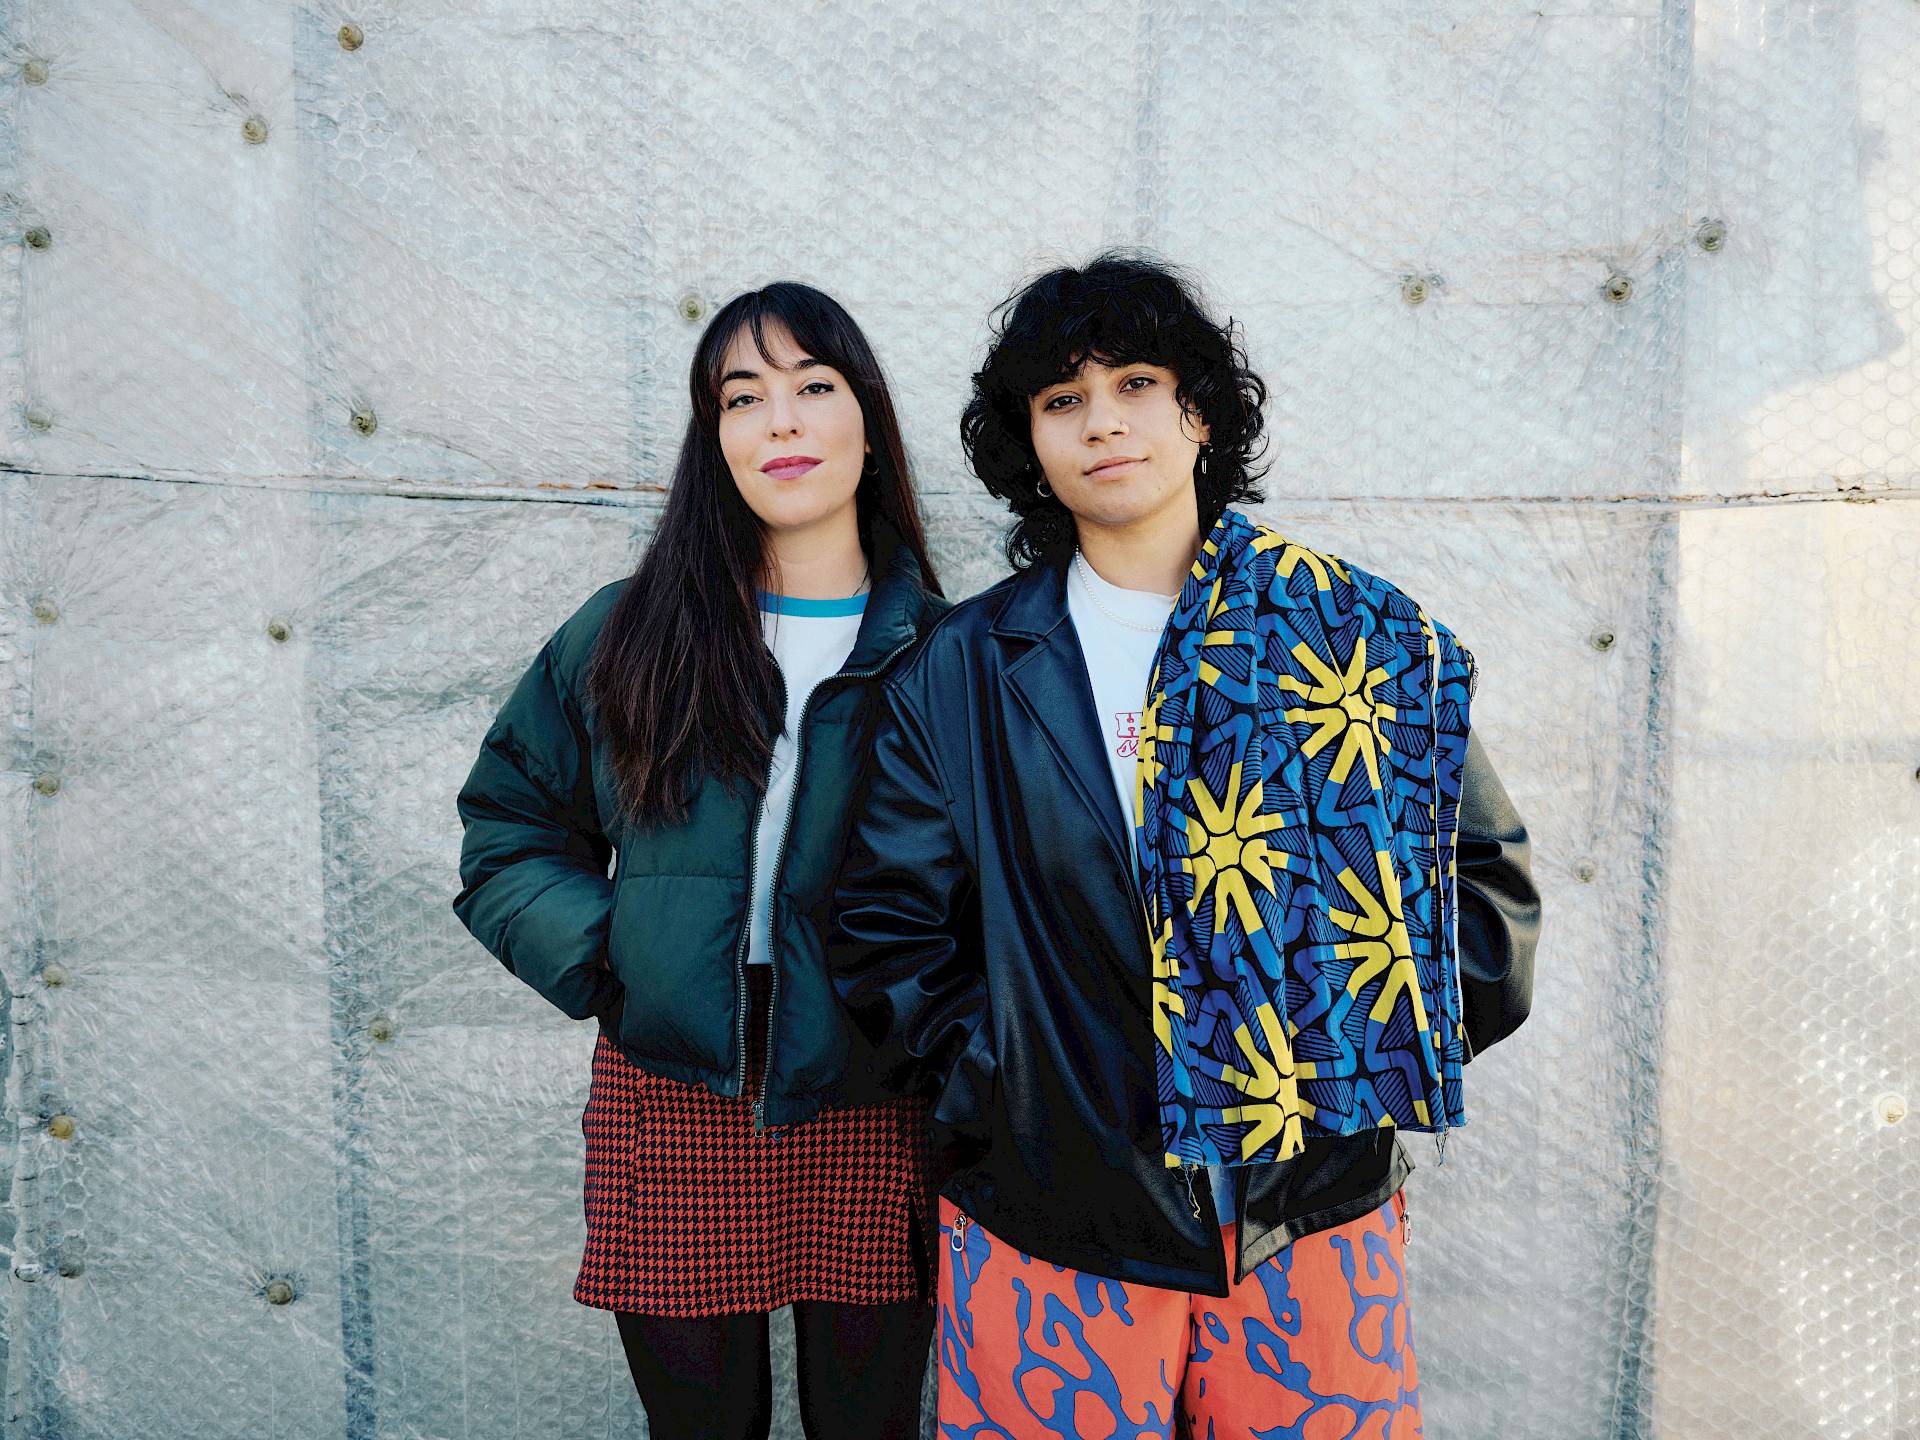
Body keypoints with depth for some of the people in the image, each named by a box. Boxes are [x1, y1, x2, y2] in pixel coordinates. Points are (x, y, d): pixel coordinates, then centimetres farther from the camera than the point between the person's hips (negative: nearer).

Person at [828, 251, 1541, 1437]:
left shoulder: (1360, 636, 1)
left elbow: (1488, 878, 6)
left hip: (1313, 1219, 0)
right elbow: (887, 926, 5)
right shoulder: (961, 672, 3)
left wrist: (1375, 1062, -2)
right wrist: (993, 1082, -4)